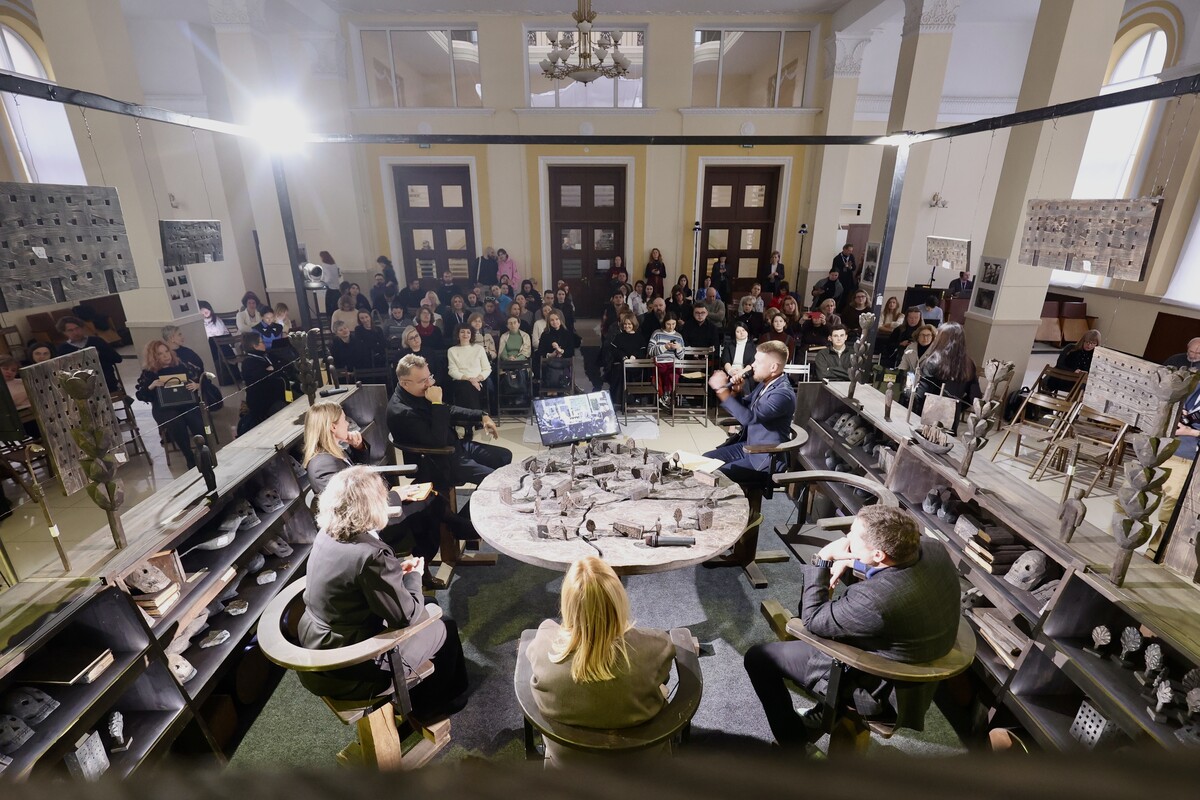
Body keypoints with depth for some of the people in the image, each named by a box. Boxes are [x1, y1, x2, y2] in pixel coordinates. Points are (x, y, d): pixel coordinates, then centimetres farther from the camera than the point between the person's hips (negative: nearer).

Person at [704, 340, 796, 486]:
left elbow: (748, 417, -34)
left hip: (766, 459, -9)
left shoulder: (783, 394, -24)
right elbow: (743, 410, 13)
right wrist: (736, 392, -7)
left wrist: (723, 390, -32)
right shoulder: (765, 383, 5)